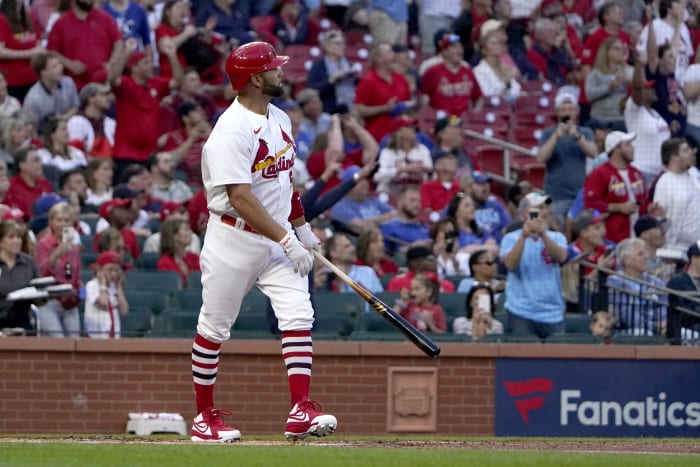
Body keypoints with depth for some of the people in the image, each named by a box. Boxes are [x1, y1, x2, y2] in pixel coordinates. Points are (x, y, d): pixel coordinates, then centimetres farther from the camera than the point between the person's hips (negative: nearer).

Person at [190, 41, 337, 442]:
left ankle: (301, 412, -12)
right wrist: (286, 241, -27)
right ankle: (205, 415, 17)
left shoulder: (280, 120, 8)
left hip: (278, 237, 7)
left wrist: (302, 228, 20)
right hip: (235, 240, -7)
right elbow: (240, 198, -26)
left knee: (299, 317, -8)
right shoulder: (232, 131, -20)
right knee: (215, 327, 5)